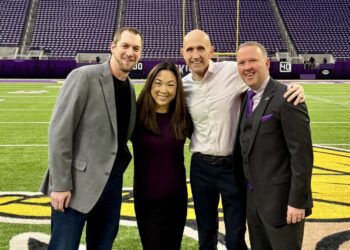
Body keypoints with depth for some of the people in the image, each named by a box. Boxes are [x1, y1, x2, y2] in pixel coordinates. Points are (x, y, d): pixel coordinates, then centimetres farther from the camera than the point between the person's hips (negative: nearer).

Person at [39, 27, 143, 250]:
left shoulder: (130, 88, 9)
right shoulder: (84, 76, -11)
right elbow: (60, 130, -14)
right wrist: (60, 184, -17)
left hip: (112, 183, 6)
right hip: (77, 183, -6)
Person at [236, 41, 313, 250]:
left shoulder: (286, 99, -16)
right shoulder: (247, 98, 9)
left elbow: (302, 153, -19)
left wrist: (297, 201, -19)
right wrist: (249, 191, 13)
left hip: (281, 200, -7)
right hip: (254, 199, 8)